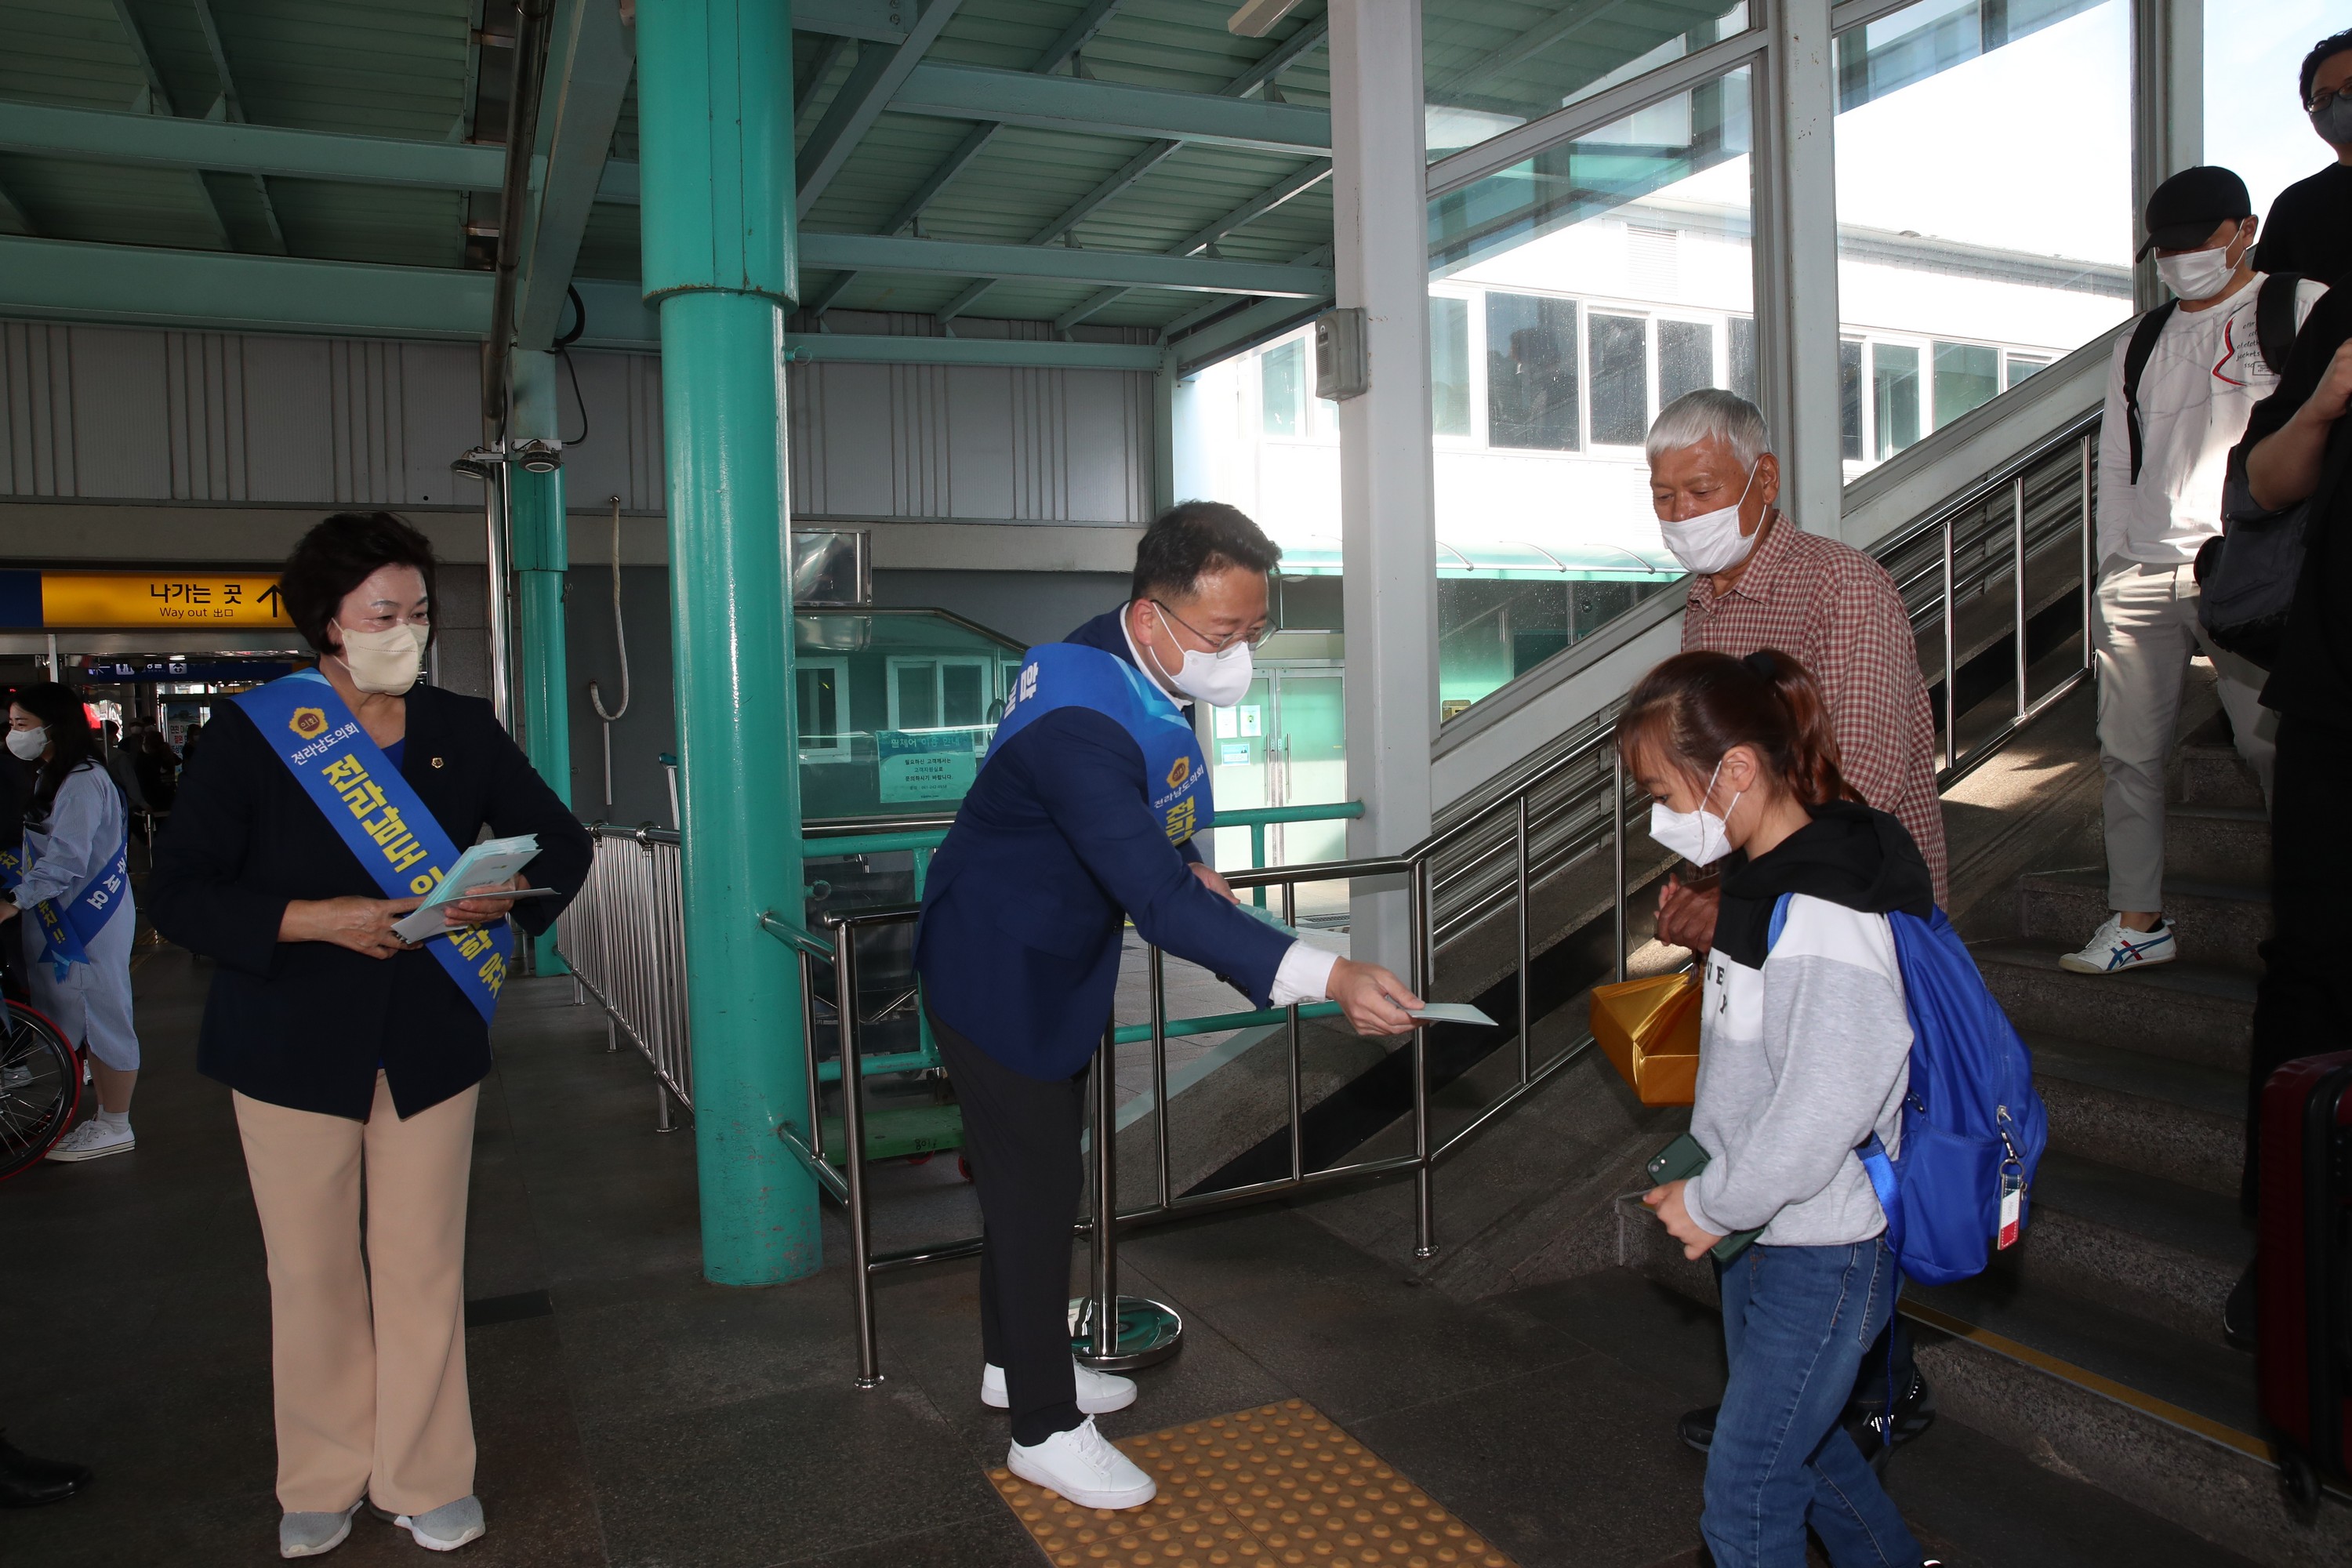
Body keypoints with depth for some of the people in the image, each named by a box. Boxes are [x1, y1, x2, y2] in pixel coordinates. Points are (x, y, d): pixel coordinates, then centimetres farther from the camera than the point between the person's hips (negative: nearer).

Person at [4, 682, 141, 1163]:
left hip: (90, 924, -10)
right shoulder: (53, 779, 16)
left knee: (102, 1019, -1)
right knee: (84, 1021, 13)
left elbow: (66, 862, -26)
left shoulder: (83, 782, -17)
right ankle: (105, 1118, 22)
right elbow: (42, 853, 18)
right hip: (61, 923, 10)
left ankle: (115, 1128, 8)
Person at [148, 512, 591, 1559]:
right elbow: (179, 891, -7)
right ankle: (324, 1481, 30)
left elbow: (561, 842, 9)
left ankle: (424, 1477, 24)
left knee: (424, 1266, 6)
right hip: (294, 1046, -1)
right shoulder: (252, 733, -5)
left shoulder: (460, 729, 2)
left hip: (431, 1041, 1)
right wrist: (316, 920, -21)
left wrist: (505, 897, -12)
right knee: (312, 1273, 9)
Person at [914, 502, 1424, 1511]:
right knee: (1034, 1186, 2)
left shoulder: (1151, 666, -6)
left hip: (1059, 962, 9)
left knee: (1036, 1170, 21)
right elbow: (1158, 903, -44)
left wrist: (1183, 862, -2)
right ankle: (1045, 1430, 20)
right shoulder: (1080, 718, -37)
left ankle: (1017, 1359, 41)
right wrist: (1327, 978, -50)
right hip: (1000, 969, -9)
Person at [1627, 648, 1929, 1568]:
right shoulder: (1767, 876, 3)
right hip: (1763, 1229, 9)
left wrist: (1710, 1203, -17)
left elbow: (1823, 1112, -30)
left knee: (1747, 1491, 3)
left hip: (1825, 1252, -9)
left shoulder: (1827, 921, -28)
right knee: (1794, 1436, 26)